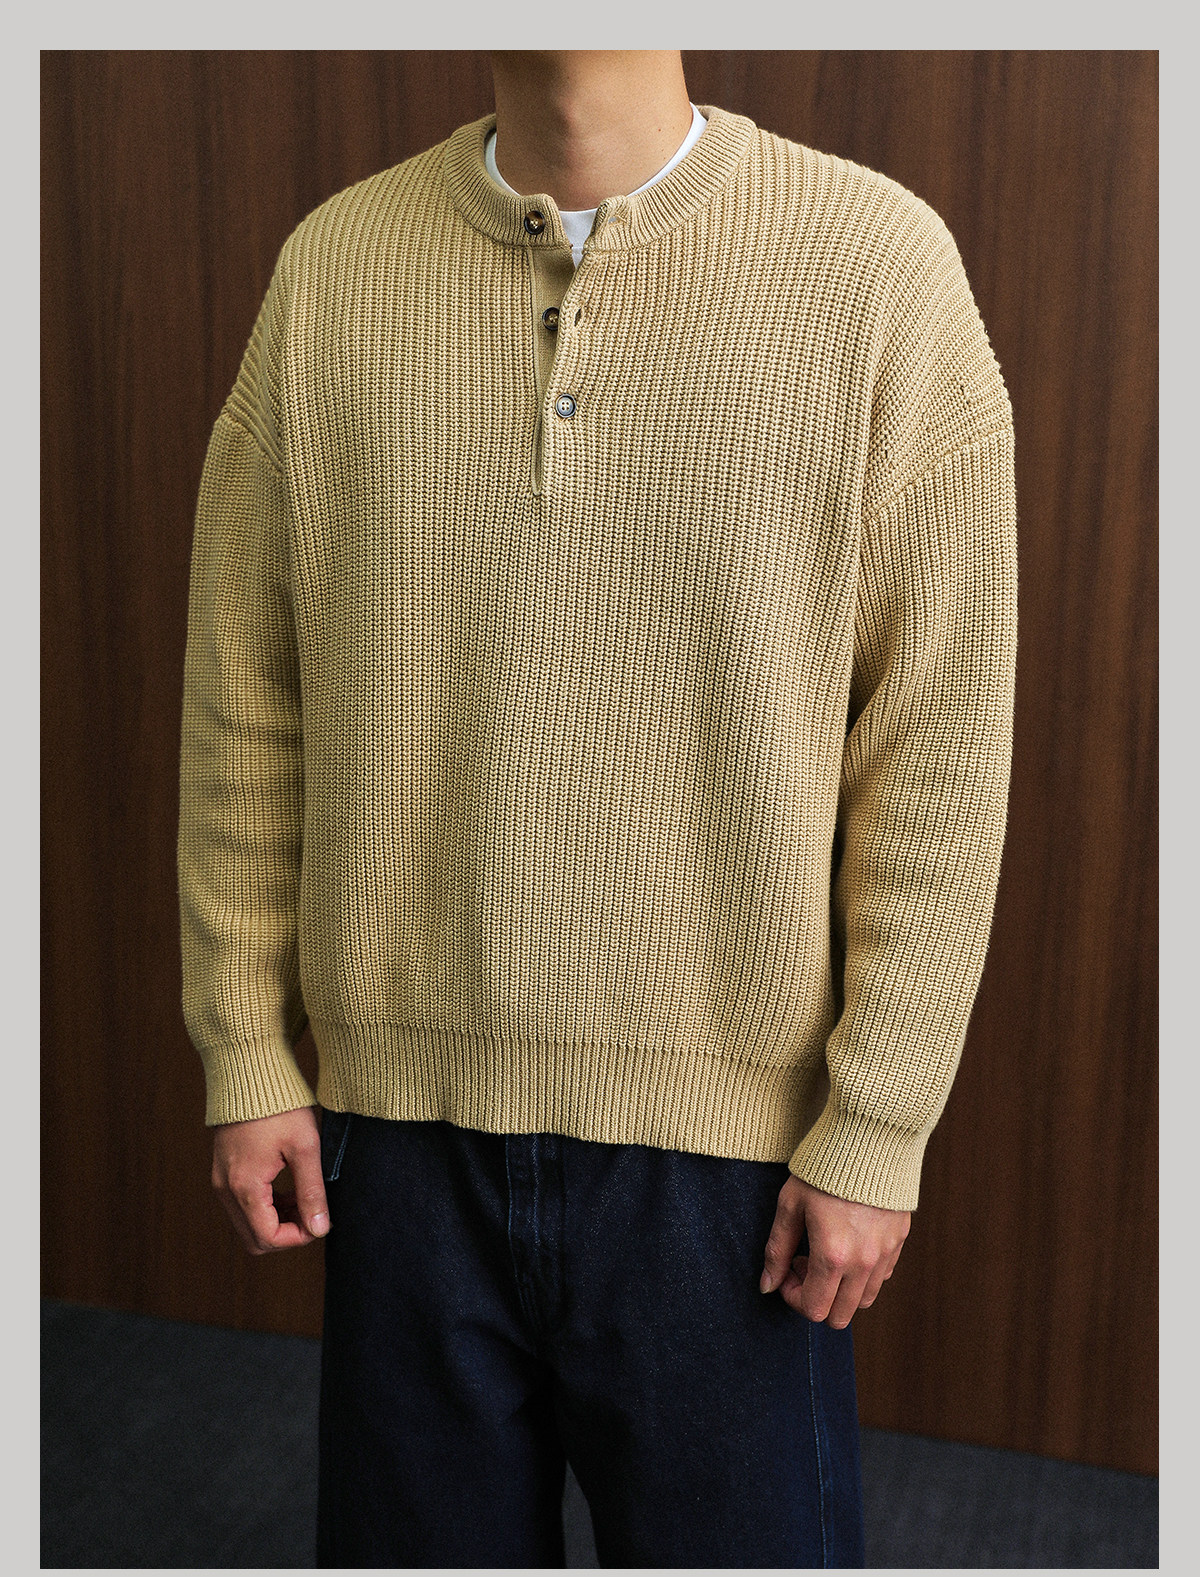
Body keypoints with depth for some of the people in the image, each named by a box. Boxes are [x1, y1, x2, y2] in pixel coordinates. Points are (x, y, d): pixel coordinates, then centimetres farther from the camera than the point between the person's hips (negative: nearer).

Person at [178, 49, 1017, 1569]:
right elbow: (245, 693, 4)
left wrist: (876, 1128, -7)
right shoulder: (332, 266, 1)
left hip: (728, 1128, -2)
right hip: (404, 1111, 3)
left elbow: (940, 738, -7)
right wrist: (245, 1053, 4)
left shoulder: (877, 261, -7)